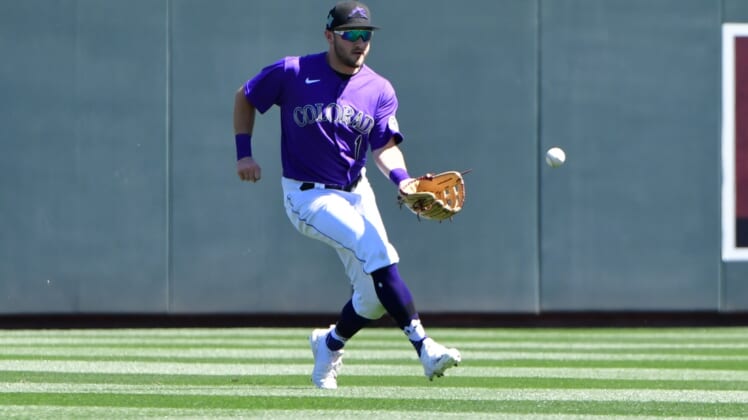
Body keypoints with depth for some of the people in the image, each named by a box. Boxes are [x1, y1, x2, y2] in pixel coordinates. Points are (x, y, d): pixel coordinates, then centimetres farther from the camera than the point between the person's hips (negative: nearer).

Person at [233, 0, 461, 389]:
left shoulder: (379, 91, 0)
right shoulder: (292, 73, -9)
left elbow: (385, 147, -4)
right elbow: (245, 98, 4)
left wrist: (403, 180, -24)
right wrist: (244, 152, -3)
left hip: (356, 193, 5)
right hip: (308, 197, -5)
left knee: (374, 295, 1)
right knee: (379, 253, -26)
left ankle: (329, 346, 31)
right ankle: (423, 345, -30)